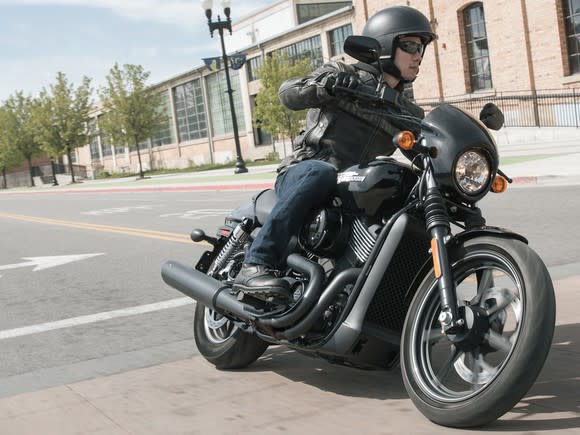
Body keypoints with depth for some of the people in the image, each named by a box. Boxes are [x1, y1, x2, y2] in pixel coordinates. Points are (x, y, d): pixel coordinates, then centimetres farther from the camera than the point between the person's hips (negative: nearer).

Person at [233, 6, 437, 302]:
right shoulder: (344, 75, 5)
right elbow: (288, 93, -8)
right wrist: (325, 86, -28)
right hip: (302, 174, -6)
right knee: (320, 172, -40)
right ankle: (256, 266, -42)